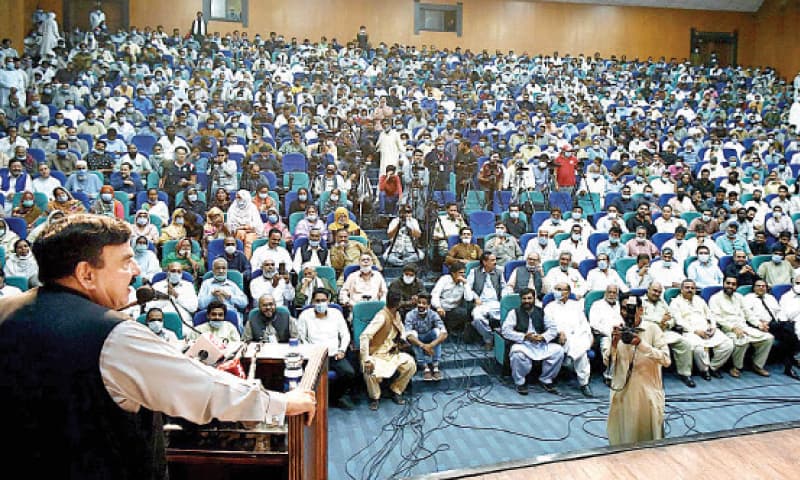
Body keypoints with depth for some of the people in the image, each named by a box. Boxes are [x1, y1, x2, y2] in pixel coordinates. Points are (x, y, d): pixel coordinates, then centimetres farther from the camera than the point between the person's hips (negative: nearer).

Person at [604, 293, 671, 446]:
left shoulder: (652, 329, -5)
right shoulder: (617, 330, 3)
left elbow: (666, 360, -15)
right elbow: (607, 362, 0)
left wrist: (641, 344, -25)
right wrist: (614, 343, -17)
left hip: (648, 392, -2)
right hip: (622, 392, 2)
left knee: (650, 437, 9)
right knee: (622, 437, 10)